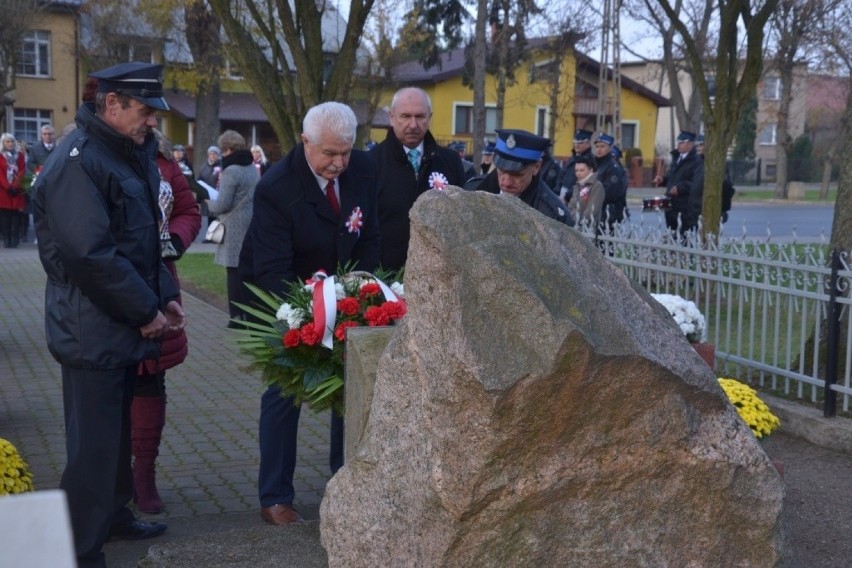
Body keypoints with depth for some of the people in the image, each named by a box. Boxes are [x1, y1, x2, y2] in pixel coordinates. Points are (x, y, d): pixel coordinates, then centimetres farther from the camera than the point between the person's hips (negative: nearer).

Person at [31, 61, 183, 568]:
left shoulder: (132, 154, 13)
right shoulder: (77, 161, -18)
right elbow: (90, 255, -24)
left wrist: (165, 295, 7)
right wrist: (145, 311, -17)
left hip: (126, 324, 9)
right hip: (93, 330, -9)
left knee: (119, 429, 21)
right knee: (94, 443, -1)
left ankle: (113, 513, 37)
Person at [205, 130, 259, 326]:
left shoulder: (231, 171, -15)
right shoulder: (253, 168, 11)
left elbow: (223, 204, -16)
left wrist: (209, 204, 3)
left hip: (235, 228, -8)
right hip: (252, 224, 8)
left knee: (234, 271, -2)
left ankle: (237, 315, 0)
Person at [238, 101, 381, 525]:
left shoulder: (363, 170, -12)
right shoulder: (276, 187, -27)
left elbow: (370, 239, -2)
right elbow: (272, 270, -29)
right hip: (284, 296, -5)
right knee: (284, 390, -3)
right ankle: (274, 498, 9)